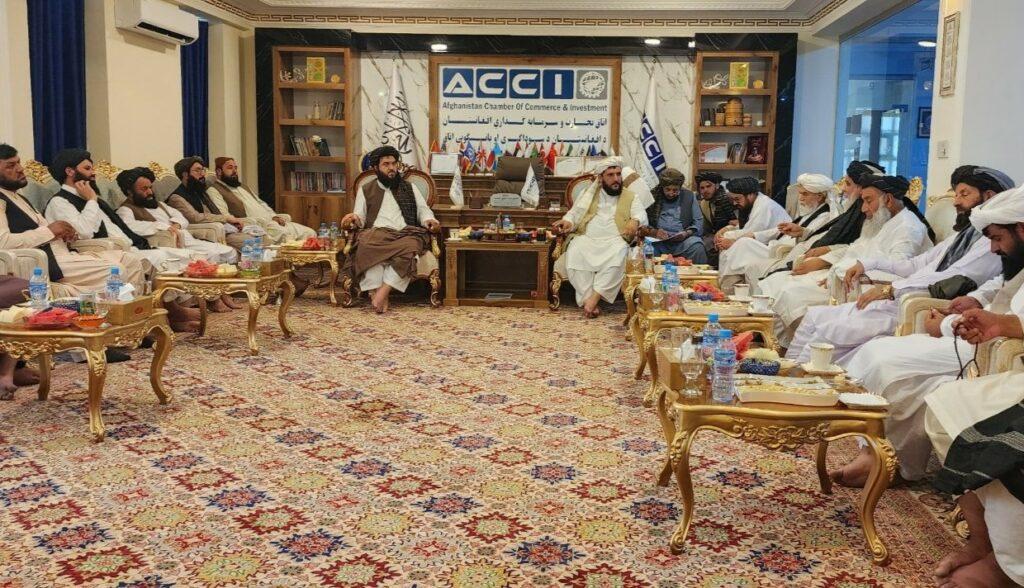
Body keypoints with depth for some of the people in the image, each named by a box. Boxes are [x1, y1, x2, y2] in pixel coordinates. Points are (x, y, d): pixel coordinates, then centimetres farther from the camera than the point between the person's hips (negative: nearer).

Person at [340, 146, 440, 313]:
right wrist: (354, 218, -10)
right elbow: (360, 218, 15)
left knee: (410, 247, -38)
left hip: (406, 234, 1)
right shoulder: (365, 190, 23)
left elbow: (423, 210, 18)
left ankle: (382, 292, -44)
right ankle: (378, 295, -44)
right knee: (367, 245, -39)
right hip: (376, 234, 0)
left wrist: (429, 220, -6)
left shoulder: (410, 187, 26)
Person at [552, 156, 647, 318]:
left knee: (618, 255, -36)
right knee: (574, 253, -33)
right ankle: (587, 300, -34)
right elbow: (575, 213, 17)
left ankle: (594, 298, -37)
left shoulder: (630, 197, 18)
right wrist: (568, 222, -7)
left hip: (614, 240, -1)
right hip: (587, 238, 1)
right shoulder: (589, 193, 21)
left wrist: (635, 221, -21)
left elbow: (641, 214, 3)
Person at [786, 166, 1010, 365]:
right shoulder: (963, 234, 24)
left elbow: (953, 278, -19)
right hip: (896, 303, 10)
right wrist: (868, 264, 14)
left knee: (827, 330, -18)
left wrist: (891, 289, -18)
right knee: (815, 316, 2)